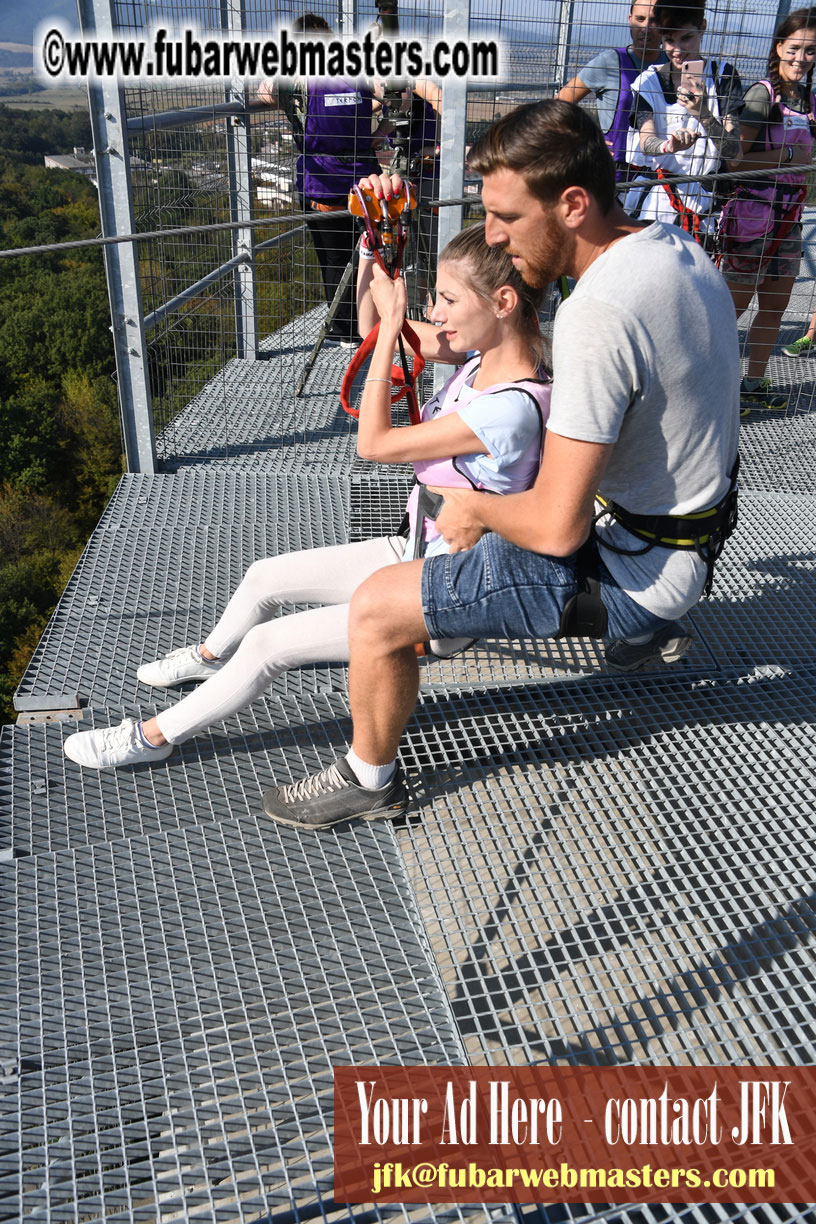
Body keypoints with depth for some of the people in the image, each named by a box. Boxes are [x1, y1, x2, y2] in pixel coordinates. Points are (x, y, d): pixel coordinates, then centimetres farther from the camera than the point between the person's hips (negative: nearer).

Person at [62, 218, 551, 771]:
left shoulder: (512, 409, -32)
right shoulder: (484, 357, -4)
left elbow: (373, 443, -23)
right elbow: (373, 326, 7)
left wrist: (391, 325, -19)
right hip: (415, 555, 9)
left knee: (268, 643, -8)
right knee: (264, 578, 20)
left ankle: (153, 737, 14)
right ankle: (211, 655, 51)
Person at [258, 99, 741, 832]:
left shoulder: (597, 314, -31)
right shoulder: (680, 246, 0)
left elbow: (556, 527, -31)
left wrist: (475, 507, -10)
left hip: (636, 564, -10)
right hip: (696, 515, 10)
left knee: (376, 608, -11)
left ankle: (370, 779, 14)